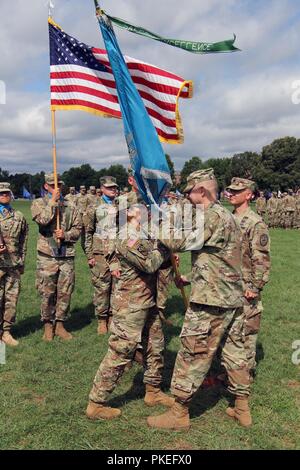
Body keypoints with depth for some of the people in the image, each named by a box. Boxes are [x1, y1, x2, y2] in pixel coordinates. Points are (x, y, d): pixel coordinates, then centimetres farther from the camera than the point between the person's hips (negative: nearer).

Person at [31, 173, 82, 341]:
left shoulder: (70, 207, 10)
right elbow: (42, 220, -17)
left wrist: (65, 235, -12)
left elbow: (78, 229, 6)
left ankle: (60, 324, 21)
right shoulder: (39, 203, 4)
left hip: (67, 256, 3)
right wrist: (53, 201, -13)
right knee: (47, 293, 3)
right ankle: (48, 325, 18)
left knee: (65, 293, 7)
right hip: (47, 256, -2)